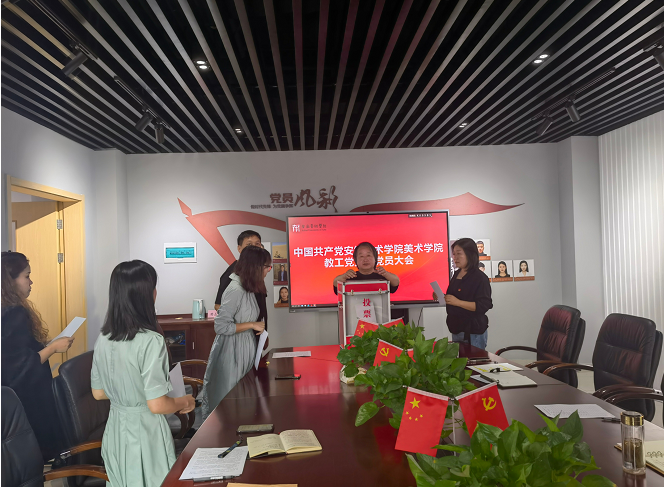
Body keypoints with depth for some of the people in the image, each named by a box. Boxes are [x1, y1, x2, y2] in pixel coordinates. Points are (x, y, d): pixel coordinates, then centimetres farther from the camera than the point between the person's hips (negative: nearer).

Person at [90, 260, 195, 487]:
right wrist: (184, 402, -5)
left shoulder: (103, 339, -2)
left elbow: (98, 393, 8)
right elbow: (157, 405, -23)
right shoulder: (151, 341, -24)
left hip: (116, 432, 7)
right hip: (145, 433, -6)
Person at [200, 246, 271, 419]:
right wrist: (252, 325, -19)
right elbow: (220, 326, -23)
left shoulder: (248, 289, 6)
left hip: (245, 348, 9)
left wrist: (257, 327, 4)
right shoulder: (236, 290, -22)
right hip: (232, 351, -9)